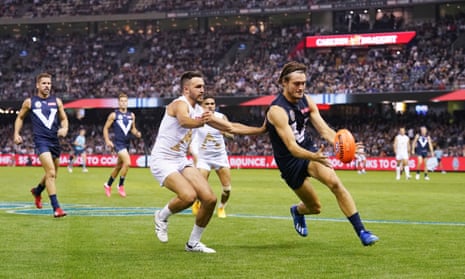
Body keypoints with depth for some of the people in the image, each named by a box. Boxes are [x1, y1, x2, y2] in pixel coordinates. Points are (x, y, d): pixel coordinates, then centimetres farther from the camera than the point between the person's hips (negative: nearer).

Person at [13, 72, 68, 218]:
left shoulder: (56, 101, 10)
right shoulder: (30, 102, 3)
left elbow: (63, 118, 16)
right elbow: (20, 117, 16)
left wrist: (64, 128, -4)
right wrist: (16, 134, 5)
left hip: (55, 140, 5)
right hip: (41, 141, -5)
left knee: (52, 174, 17)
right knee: (51, 172, -19)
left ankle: (37, 191, 48)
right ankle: (56, 207, -19)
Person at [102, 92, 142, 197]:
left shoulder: (131, 115, 10)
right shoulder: (114, 115, -3)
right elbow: (106, 128, 1)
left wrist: (137, 133, -3)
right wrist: (107, 140, -11)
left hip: (127, 143, 6)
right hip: (118, 143, -6)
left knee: (118, 166, 15)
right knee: (127, 162, -22)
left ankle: (108, 185, 34)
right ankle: (120, 185, -7)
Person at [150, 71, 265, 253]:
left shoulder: (200, 111, 9)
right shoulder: (180, 104, -15)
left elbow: (231, 127, 13)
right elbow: (184, 121, -41)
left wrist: (260, 130, 7)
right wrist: (200, 121, -63)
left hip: (181, 161, 8)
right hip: (162, 161, -8)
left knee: (210, 199, -7)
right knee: (189, 196, -29)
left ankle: (193, 243, 9)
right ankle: (161, 216, 1)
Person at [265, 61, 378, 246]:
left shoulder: (306, 101, -5)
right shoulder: (277, 111, -25)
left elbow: (324, 130, -7)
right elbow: (292, 147, -32)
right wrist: (315, 157, -50)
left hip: (308, 151, 4)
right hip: (289, 162, -4)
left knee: (333, 181, -24)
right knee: (315, 207, 4)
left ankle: (361, 231, -23)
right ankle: (297, 211, 45)